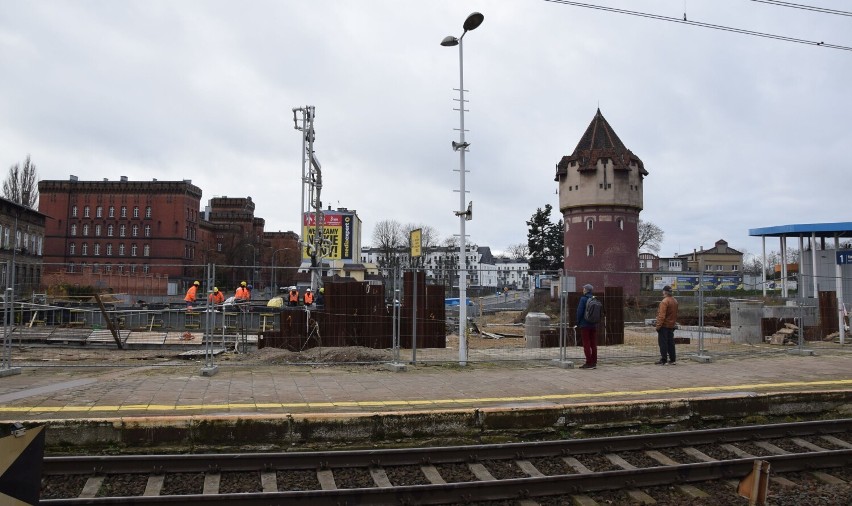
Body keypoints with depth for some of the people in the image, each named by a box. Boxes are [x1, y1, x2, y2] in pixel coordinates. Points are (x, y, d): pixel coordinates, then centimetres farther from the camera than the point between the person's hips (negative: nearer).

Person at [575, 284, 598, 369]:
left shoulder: (583, 299, -11)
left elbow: (579, 312, -13)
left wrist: (578, 323, -2)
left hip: (585, 325, -6)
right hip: (594, 325, 6)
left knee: (586, 344, -1)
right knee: (593, 344, 10)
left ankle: (589, 363, -2)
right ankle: (594, 363, 13)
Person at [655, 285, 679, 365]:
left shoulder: (664, 301, -17)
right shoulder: (675, 301, 10)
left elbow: (662, 316, -21)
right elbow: (675, 314, 18)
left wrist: (658, 325, -17)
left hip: (664, 326, -8)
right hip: (672, 326, 8)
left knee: (663, 343, -4)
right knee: (671, 343, 12)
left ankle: (663, 360, -3)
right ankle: (672, 359, 16)